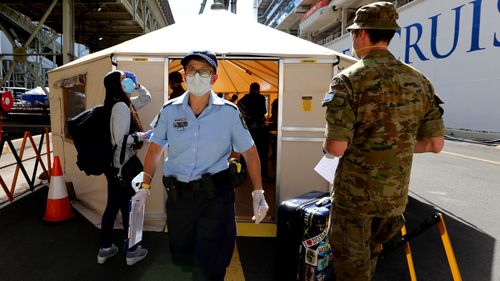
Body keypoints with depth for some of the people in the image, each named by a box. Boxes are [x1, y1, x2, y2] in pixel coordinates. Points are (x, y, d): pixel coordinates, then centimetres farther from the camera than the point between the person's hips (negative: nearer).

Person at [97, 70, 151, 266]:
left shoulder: (124, 103, 10)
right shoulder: (121, 106, -18)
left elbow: (146, 98, 21)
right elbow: (121, 139, -24)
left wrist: (136, 84, 8)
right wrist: (143, 136, -13)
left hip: (114, 164, 9)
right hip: (122, 165, -9)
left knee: (112, 205, 17)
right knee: (128, 207, 4)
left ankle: (105, 248, 30)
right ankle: (132, 251, 20)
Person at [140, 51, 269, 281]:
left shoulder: (229, 112, -5)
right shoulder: (170, 110, 2)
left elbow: (250, 152, 1)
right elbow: (155, 149, 11)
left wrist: (258, 193, -5)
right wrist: (145, 186, 2)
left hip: (215, 195, -3)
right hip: (177, 195, 3)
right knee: (182, 260, 18)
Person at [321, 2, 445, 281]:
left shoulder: (349, 79, -16)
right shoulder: (418, 80, 1)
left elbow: (337, 147, -23)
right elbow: (436, 144, 3)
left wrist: (326, 145, 0)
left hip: (354, 193, -5)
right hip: (396, 195, 6)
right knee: (370, 257, 27)